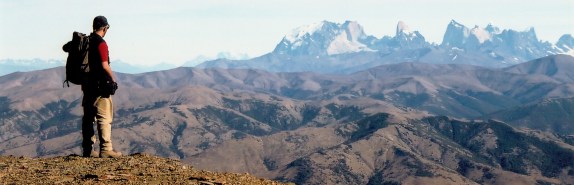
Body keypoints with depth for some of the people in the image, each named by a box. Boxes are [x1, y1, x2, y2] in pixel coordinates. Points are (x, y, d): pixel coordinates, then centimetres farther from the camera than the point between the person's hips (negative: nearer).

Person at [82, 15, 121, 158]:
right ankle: (106, 150, -9)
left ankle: (88, 150, 15)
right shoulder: (101, 43, -14)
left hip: (87, 84, 8)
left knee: (88, 117, 11)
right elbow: (104, 66, -20)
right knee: (104, 118, -6)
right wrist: (113, 79, -3)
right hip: (100, 85, -8)